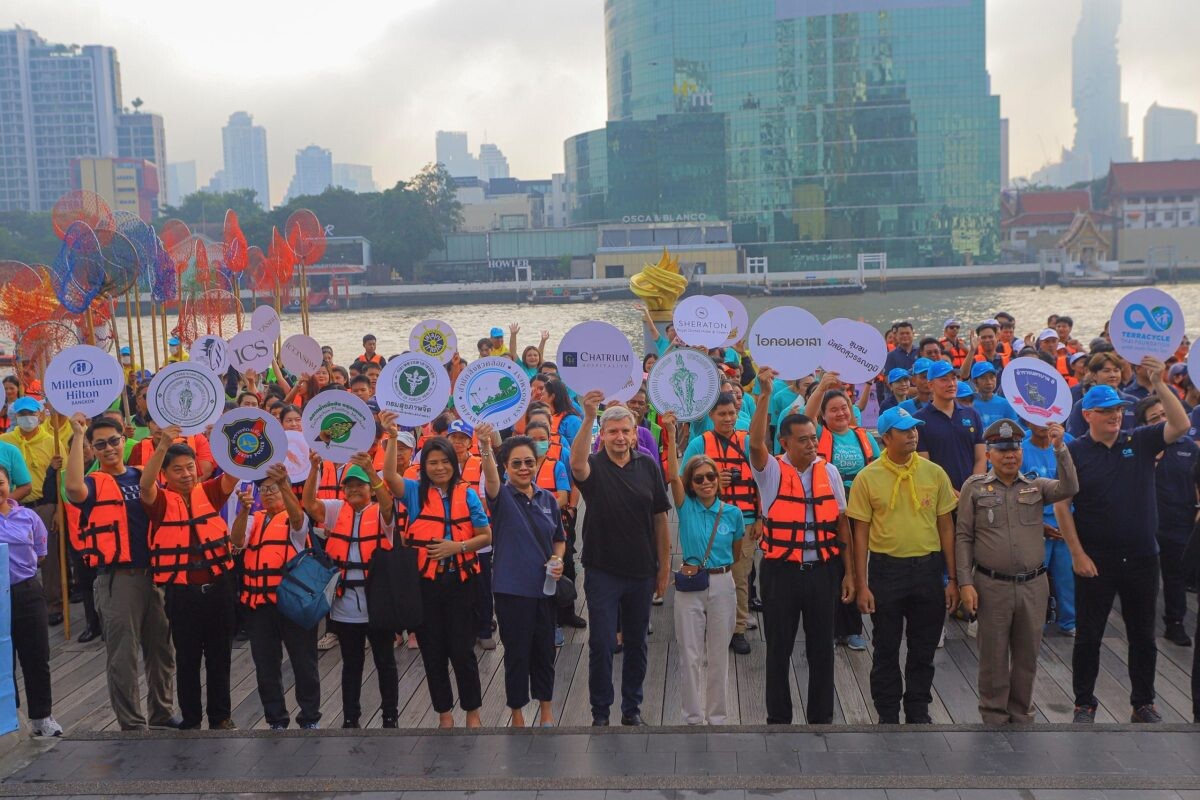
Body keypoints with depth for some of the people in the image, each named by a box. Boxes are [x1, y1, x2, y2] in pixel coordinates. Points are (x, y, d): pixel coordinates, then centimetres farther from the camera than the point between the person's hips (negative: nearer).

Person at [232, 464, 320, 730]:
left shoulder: (295, 520, 1)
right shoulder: (254, 520, 12)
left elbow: (297, 515, -24)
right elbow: (237, 541, -8)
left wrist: (283, 484, -43)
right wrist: (244, 509, -27)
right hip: (260, 602, 4)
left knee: (304, 662, 3)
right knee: (266, 665, 9)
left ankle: (310, 719, 16)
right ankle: (276, 720, 22)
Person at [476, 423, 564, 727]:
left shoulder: (547, 499, 5)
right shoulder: (502, 496, -8)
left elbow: (559, 539, 17)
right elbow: (491, 479, -32)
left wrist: (558, 560, -5)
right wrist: (486, 449, -51)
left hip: (545, 587, 4)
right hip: (512, 589, -4)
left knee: (544, 651, 14)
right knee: (517, 654, 5)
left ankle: (546, 710, 31)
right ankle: (517, 715, 22)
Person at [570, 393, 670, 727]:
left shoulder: (648, 466, 1)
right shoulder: (594, 466, -7)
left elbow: (660, 518, 5)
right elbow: (577, 464, -34)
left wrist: (664, 567, 4)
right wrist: (588, 418, -46)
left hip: (641, 571, 3)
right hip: (602, 571, -3)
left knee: (636, 643, 13)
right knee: (601, 644, 1)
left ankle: (632, 709, 27)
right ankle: (600, 712, 15)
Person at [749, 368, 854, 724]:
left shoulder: (829, 472, 5)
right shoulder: (772, 471, -4)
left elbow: (842, 523, 9)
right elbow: (756, 444, -25)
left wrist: (849, 572, 7)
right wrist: (765, 395, -31)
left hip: (822, 571, 3)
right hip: (781, 571, -2)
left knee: (821, 649, 10)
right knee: (779, 650, 7)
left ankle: (821, 717, 24)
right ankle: (779, 718, 20)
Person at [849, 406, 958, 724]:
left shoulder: (934, 473, 0)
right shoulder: (868, 477, -5)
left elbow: (946, 527, 5)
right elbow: (861, 533, -2)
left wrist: (952, 579, 3)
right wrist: (861, 585, -5)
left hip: (928, 569, 2)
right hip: (886, 569, -2)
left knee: (924, 649, 13)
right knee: (886, 649, 9)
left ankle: (918, 712, 30)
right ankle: (888, 716, 23)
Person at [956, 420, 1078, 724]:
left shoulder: (1036, 486, 7)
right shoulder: (974, 487, 1)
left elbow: (1069, 488, -12)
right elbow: (964, 538, -1)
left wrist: (1060, 448, -23)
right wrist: (966, 583, -7)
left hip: (1033, 585, 2)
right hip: (992, 586, -2)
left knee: (1027, 655, 12)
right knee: (994, 656, 6)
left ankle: (1021, 714, 28)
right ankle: (994, 716, 21)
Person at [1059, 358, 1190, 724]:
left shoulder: (1140, 441, 2)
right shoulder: (1075, 452, -5)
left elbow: (1181, 425, -12)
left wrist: (1159, 383, -20)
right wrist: (1077, 553, -11)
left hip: (1142, 557, 2)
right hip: (1095, 559, -2)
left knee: (1143, 636, 13)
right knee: (1089, 636, 8)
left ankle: (1143, 704, 28)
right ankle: (1084, 704, 22)